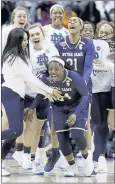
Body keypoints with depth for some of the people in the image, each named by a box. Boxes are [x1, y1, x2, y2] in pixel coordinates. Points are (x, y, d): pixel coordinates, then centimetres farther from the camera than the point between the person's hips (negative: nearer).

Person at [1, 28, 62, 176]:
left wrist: (44, 93, 14)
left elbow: (27, 80, 19)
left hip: (18, 96, 10)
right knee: (16, 130, -21)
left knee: (16, 132, 2)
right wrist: (50, 90, -2)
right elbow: (30, 78, -9)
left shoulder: (20, 57, 20)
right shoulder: (13, 58, -10)